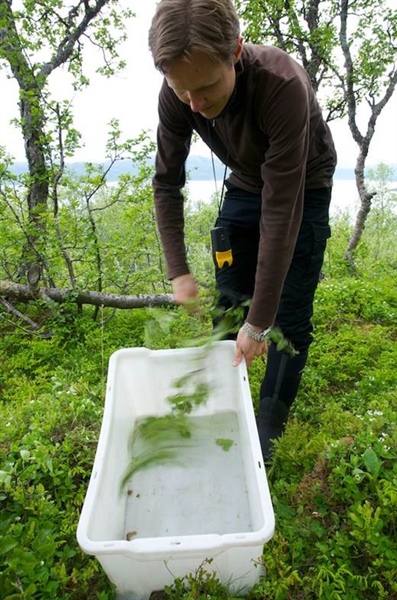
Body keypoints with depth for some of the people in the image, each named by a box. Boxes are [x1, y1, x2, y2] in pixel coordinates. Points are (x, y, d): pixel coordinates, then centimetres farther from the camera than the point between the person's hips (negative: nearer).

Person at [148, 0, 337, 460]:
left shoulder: (283, 86, -36)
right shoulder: (176, 96, -21)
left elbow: (281, 211, -37)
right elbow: (166, 181, -11)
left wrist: (259, 321, -33)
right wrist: (178, 271, -20)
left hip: (303, 191, -4)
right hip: (244, 186, 4)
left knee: (289, 317, -6)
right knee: (227, 305, 4)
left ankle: (267, 431, 12)